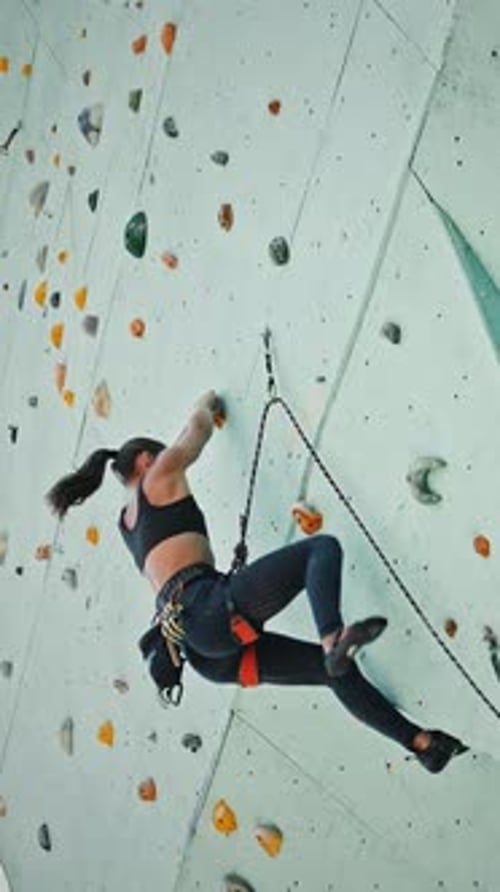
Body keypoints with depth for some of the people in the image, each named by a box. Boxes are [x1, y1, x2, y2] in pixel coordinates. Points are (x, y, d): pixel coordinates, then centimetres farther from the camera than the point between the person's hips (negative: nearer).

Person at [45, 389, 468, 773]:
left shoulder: (127, 522, 32)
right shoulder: (158, 478, 12)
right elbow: (198, 429, 23)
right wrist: (207, 405, 46)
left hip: (203, 649, 8)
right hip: (213, 606, -8)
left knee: (334, 669, 10)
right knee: (323, 547, -6)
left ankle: (420, 741, 8)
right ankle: (333, 639, -34)